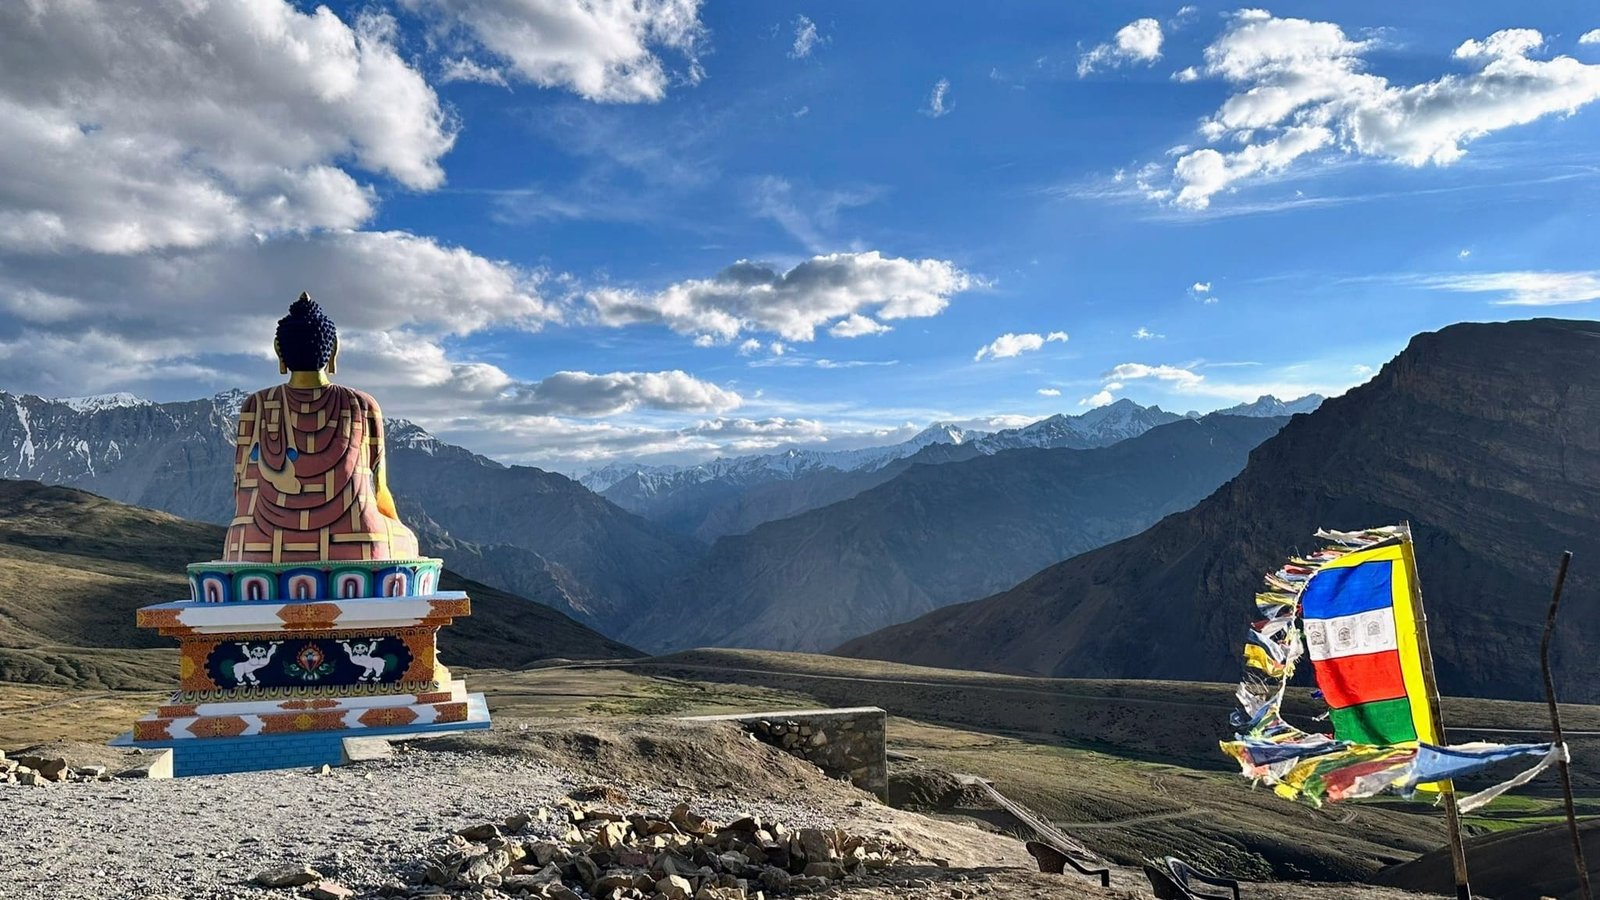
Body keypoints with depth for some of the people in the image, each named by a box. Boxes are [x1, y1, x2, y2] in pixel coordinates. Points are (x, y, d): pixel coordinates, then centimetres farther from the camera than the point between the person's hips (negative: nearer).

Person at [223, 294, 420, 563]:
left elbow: (243, 492, 4)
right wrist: (401, 538, 18)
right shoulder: (363, 406, -1)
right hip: (354, 551, -1)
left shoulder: (256, 407, 2)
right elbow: (378, 491, 3)